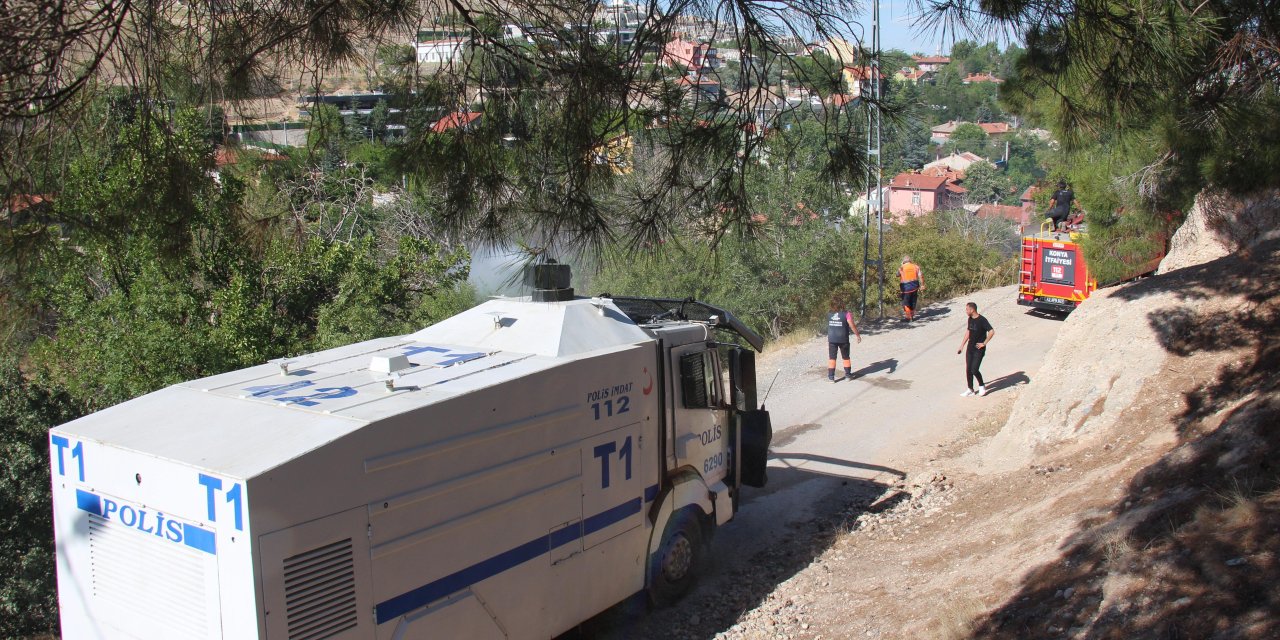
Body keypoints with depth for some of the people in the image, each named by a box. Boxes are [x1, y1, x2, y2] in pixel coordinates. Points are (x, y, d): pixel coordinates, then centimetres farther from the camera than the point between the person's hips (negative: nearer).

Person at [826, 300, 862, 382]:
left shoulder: (829, 315, 0)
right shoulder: (846, 314, -11)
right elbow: (852, 326, -11)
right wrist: (858, 335, 0)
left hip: (832, 339, 2)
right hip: (843, 339, -2)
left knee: (832, 358, 5)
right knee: (846, 357, 15)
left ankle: (831, 377, 2)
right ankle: (848, 375, 23)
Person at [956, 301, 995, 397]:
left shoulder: (982, 320, -18)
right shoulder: (970, 319, 7)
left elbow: (992, 332, -24)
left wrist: (984, 343, -19)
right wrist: (961, 346, 19)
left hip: (979, 350, -7)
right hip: (970, 348, 7)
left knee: (974, 370, -10)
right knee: (968, 370, 6)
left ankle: (982, 386, 14)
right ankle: (970, 390, 17)